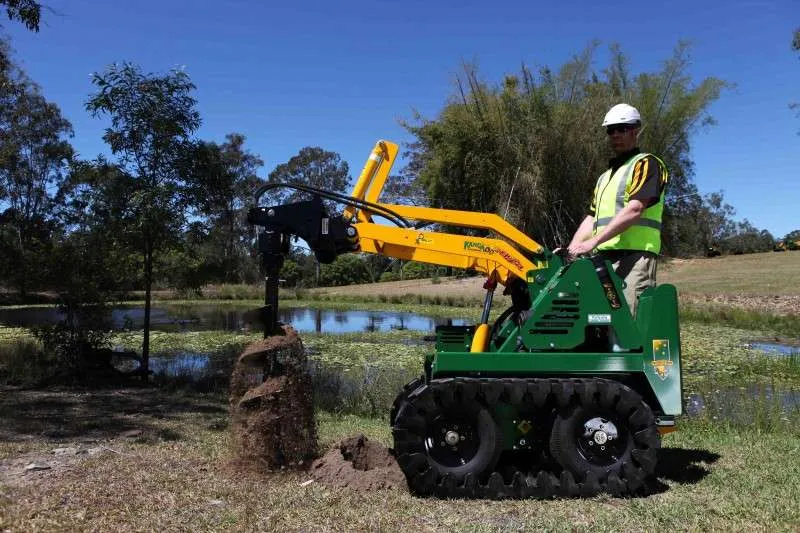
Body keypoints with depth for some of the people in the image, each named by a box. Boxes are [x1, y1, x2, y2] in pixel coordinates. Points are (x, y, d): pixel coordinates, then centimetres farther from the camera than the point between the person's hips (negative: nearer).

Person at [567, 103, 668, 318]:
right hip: (604, 258, 8)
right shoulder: (605, 177, 29)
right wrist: (570, 250, 5)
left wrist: (593, 241, -19)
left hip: (634, 255, -7)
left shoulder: (646, 164, 3)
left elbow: (634, 210, -12)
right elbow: (591, 218, 22)